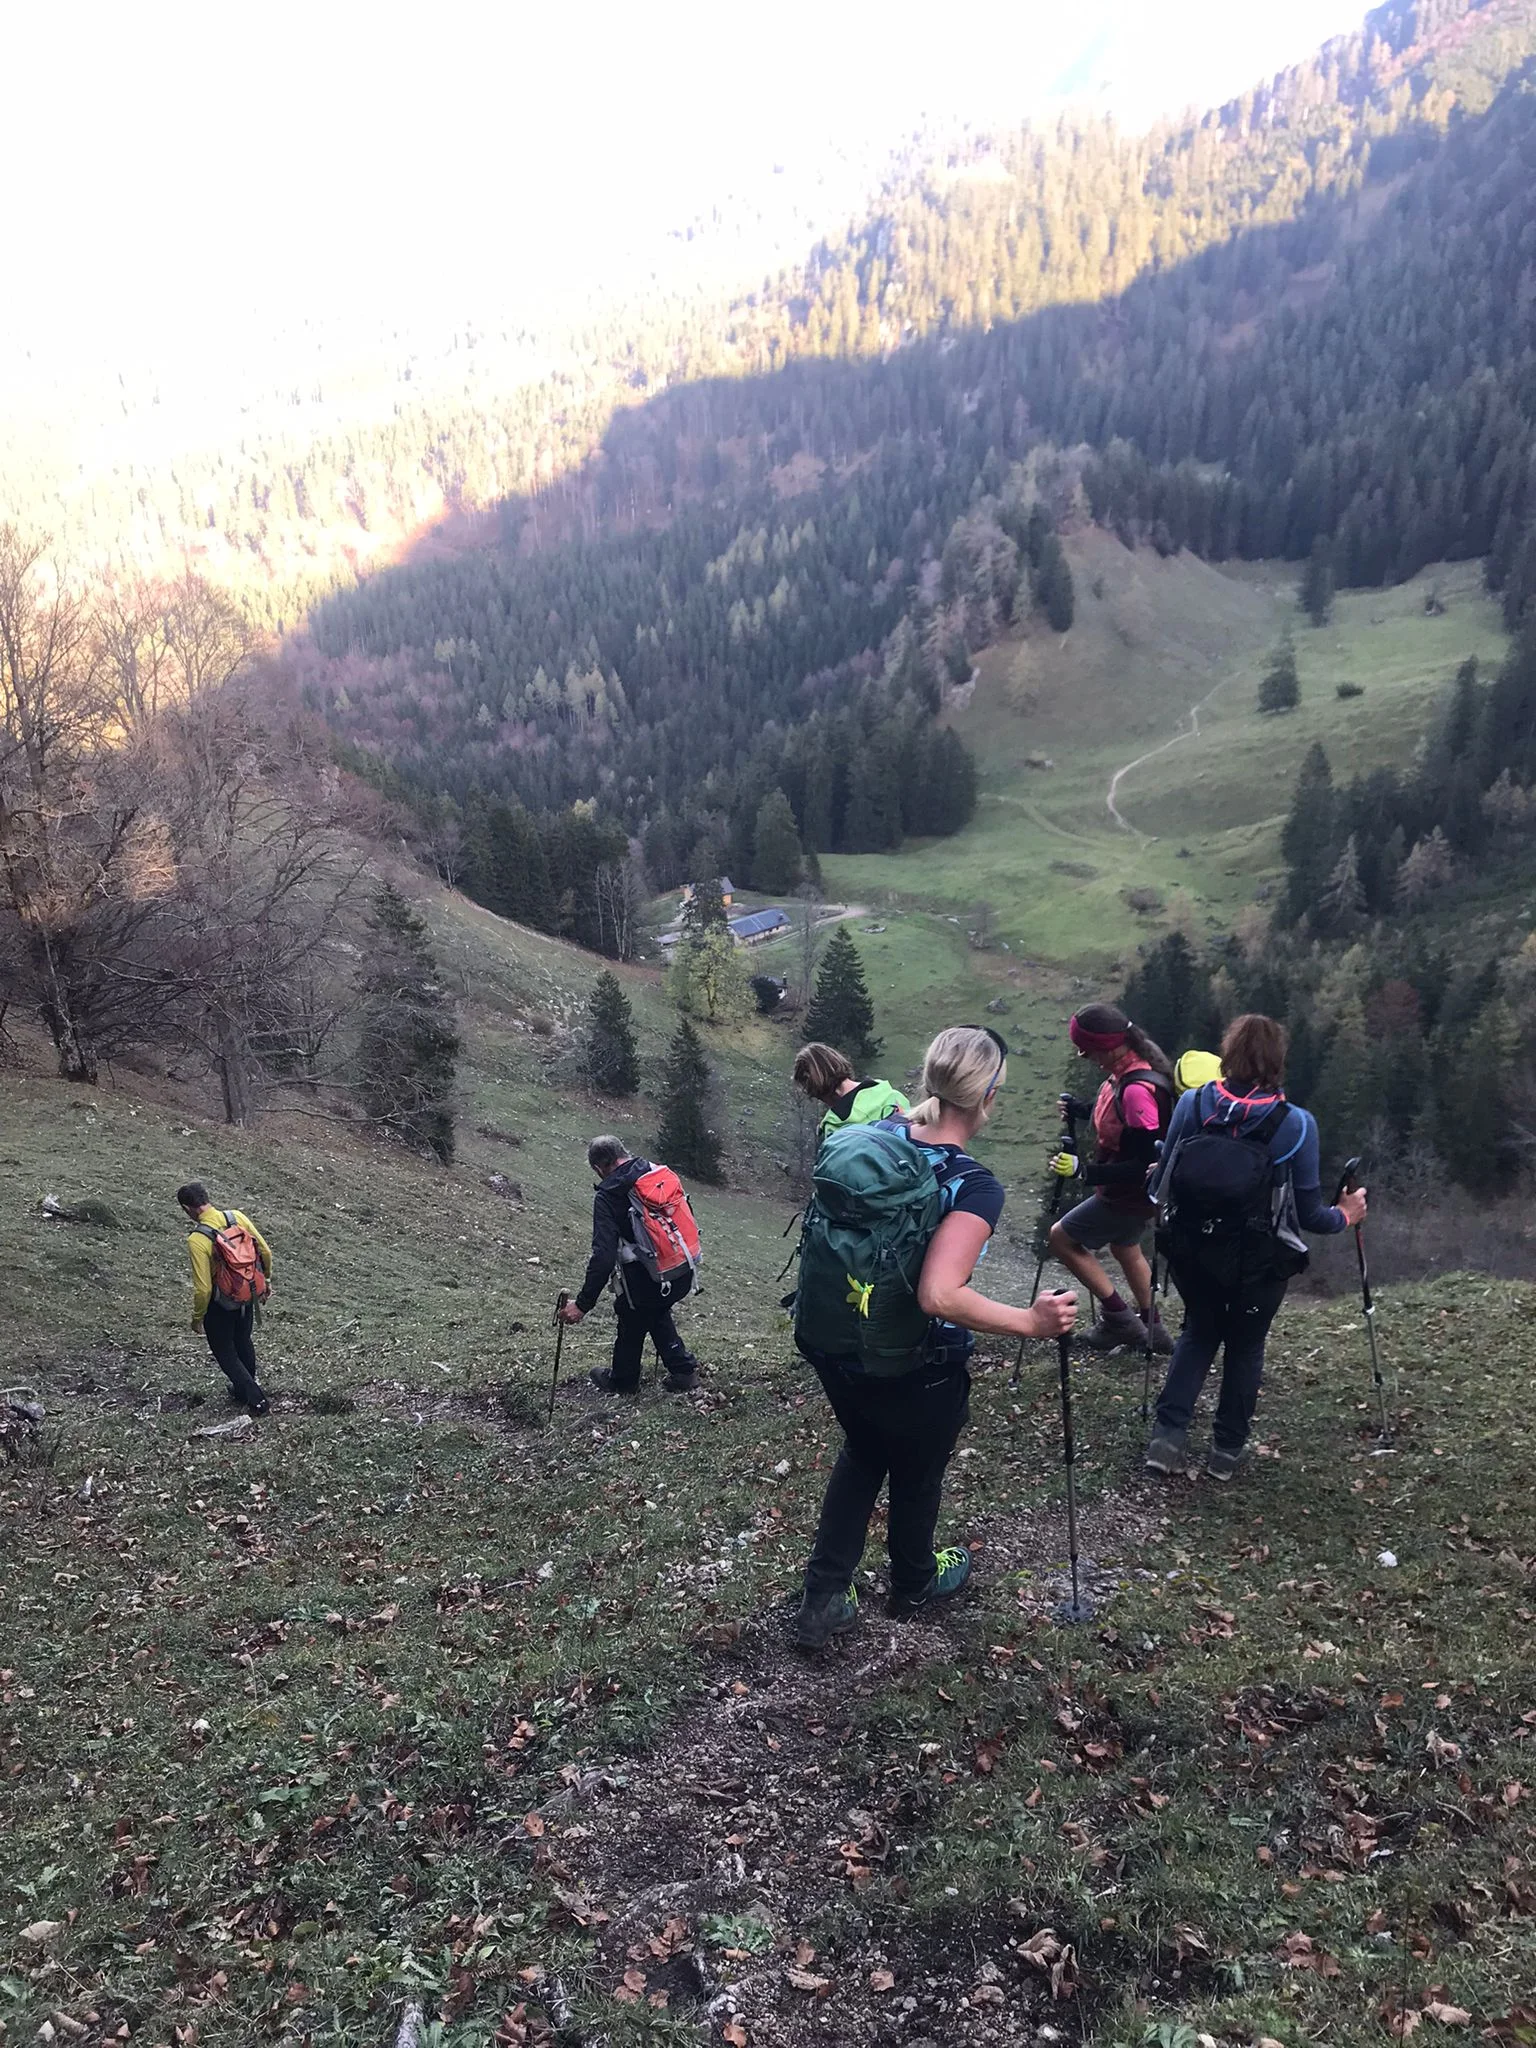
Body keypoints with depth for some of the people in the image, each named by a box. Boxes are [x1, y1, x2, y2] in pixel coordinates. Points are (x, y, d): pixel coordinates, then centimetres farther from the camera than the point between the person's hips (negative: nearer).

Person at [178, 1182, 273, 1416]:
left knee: (225, 1352, 17)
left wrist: (197, 1317, -7)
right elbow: (265, 1251, -2)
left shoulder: (197, 1239, -28)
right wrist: (266, 1279, 15)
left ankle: (256, 1398, 17)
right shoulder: (238, 1217, -12)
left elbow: (203, 1288, -24)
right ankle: (244, 1388, 47)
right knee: (243, 1341, 27)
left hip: (220, 1305, -6)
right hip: (248, 1296, 6)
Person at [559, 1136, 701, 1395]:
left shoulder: (607, 1196, -14)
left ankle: (622, 1381, 42)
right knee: (658, 1314, 32)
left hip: (646, 1281, -6)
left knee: (631, 1327, 20)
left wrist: (583, 1304, -18)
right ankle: (684, 1370, 33)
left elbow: (603, 1256, -21)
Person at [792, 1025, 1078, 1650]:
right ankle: (914, 1584, 53)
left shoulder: (872, 1136, -10)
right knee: (916, 1473, 25)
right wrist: (1031, 1322, -29)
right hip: (915, 1373, -5)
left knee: (862, 1452, 31)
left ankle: (822, 1600, 35)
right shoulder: (976, 1187, -27)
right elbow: (939, 1296, -37)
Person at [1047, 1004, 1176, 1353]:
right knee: (1125, 1248, 27)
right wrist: (1083, 1110, 2)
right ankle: (1149, 1327, 44)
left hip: (1129, 1195, -10)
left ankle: (1118, 1317, 10)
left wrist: (1084, 1171, -35)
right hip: (1128, 1190, 10)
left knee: (1061, 1238, 1)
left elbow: (1144, 1164, -30)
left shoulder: (1139, 1090, -33)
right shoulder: (1127, 1070, -5)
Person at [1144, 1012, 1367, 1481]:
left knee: (1199, 1332, 25)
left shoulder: (1192, 1104, -12)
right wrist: (1345, 1215, 12)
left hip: (1193, 1250, 2)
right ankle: (1227, 1450, 31)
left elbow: (1161, 1185, -3)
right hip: (1260, 1260, -2)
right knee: (1245, 1346, 20)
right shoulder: (1296, 1124, -17)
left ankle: (1167, 1435, 16)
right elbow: (1308, 1215, -10)